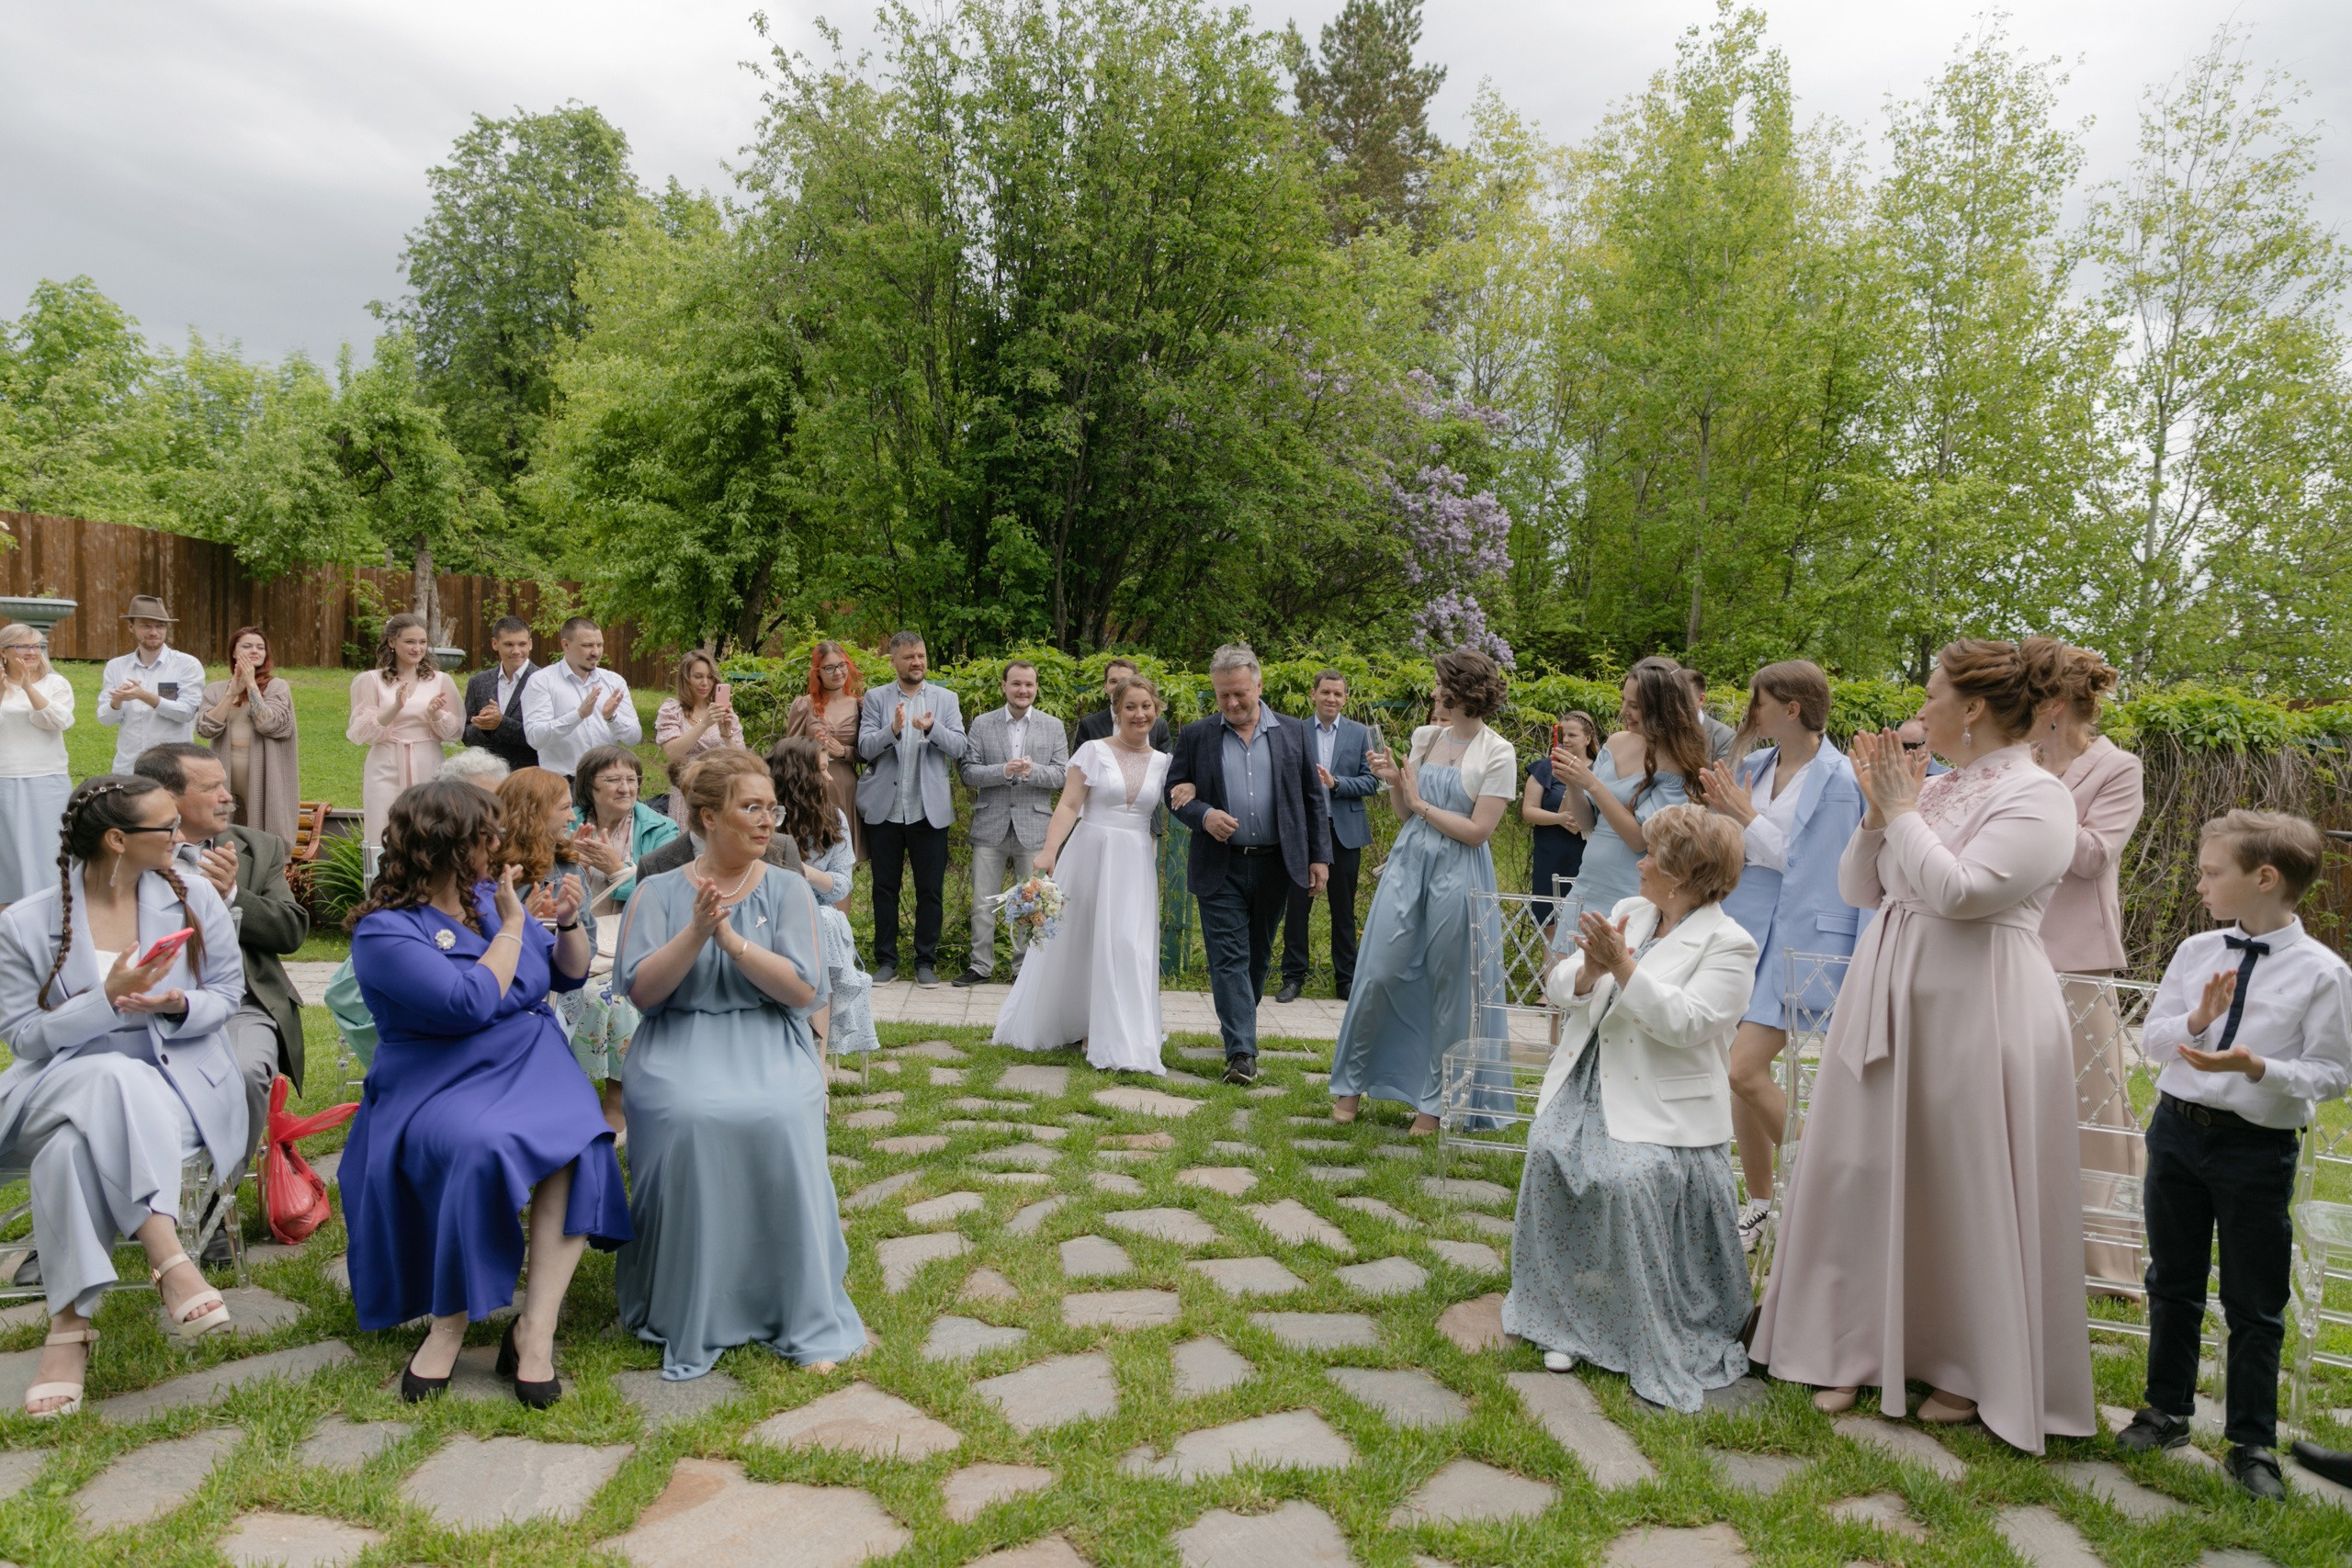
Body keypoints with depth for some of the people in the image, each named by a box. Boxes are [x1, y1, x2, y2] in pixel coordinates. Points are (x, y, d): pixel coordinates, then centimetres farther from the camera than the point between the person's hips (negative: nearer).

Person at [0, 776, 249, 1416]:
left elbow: (227, 993, 8)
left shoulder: (194, 897, 5)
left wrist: (179, 1005, -14)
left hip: (172, 1079, 1)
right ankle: (171, 1263, -42)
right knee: (114, 1078, -38)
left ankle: (71, 1326, -28)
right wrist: (108, 998, -17)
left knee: (75, 1145, -32)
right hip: (60, 1084, 0)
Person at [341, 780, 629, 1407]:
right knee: (481, 1149, -37)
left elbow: (570, 974, 18)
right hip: (438, 1087, -4)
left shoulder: (487, 896, 11)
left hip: (533, 1067, 4)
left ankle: (536, 1327, -27)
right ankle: (450, 1321, -18)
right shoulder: (384, 931, -8)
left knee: (577, 1142, -29)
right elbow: (472, 1003, -20)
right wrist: (511, 927, -10)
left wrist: (568, 922, -1)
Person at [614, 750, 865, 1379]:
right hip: (680, 1042, 0)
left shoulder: (788, 889, 7)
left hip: (768, 1041, 0)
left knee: (781, 1120, -29)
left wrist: (732, 938, -14)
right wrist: (696, 933, -18)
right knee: (688, 1121, -31)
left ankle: (805, 1318, -12)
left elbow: (804, 990, -5)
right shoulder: (659, 892, 6)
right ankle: (687, 1318, -9)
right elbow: (641, 990, -5)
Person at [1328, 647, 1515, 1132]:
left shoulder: (1498, 754, -8)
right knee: (1379, 973, 4)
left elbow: (1478, 830, -13)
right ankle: (1352, 1082, 21)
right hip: (1407, 864, 5)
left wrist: (1422, 803, -7)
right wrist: (1394, 782, -4)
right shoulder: (1425, 736, 8)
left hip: (1457, 875, -4)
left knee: (1449, 988, 5)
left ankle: (1434, 1101, 20)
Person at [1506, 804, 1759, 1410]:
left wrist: (1623, 967, -23)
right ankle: (1570, 1318, 6)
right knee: (1551, 1161, -13)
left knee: (1631, 1183, -26)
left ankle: (1670, 1347, -6)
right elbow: (1559, 988, 10)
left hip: (1659, 1107, -6)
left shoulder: (1728, 944, -6)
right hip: (1587, 1085, 6)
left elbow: (1685, 1023, -19)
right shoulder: (1628, 912, 14)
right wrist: (1589, 969, -12)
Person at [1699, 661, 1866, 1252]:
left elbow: (1803, 865, -14)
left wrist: (1746, 815, -10)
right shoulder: (1755, 767, 10)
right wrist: (1719, 810, 0)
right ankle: (1759, 1202, 24)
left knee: (1746, 1069, -15)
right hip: (1744, 923, 7)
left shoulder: (1836, 780, -11)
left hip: (1797, 933, -7)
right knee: (1743, 1071, 9)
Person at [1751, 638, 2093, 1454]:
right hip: (1887, 998, 7)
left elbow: (1959, 892, -22)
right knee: (1867, 1173, 11)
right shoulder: (1933, 788, 11)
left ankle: (1973, 1371, 21)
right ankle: (1861, 1348, 24)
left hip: (1973, 1011, -7)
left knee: (1967, 1190, 3)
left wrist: (1903, 812, -12)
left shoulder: (2038, 798, -10)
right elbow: (1859, 889, 12)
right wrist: (1877, 814, -1)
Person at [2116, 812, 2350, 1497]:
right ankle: (2167, 1410, 33)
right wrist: (2196, 1021, -15)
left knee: (2254, 1304, 8)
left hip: (2257, 1149, -4)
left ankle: (2251, 1442, 25)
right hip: (2177, 1127, 4)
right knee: (2172, 1283, 17)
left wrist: (2258, 1067, -26)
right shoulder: (2196, 951, 2)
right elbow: (2153, 1038, 5)